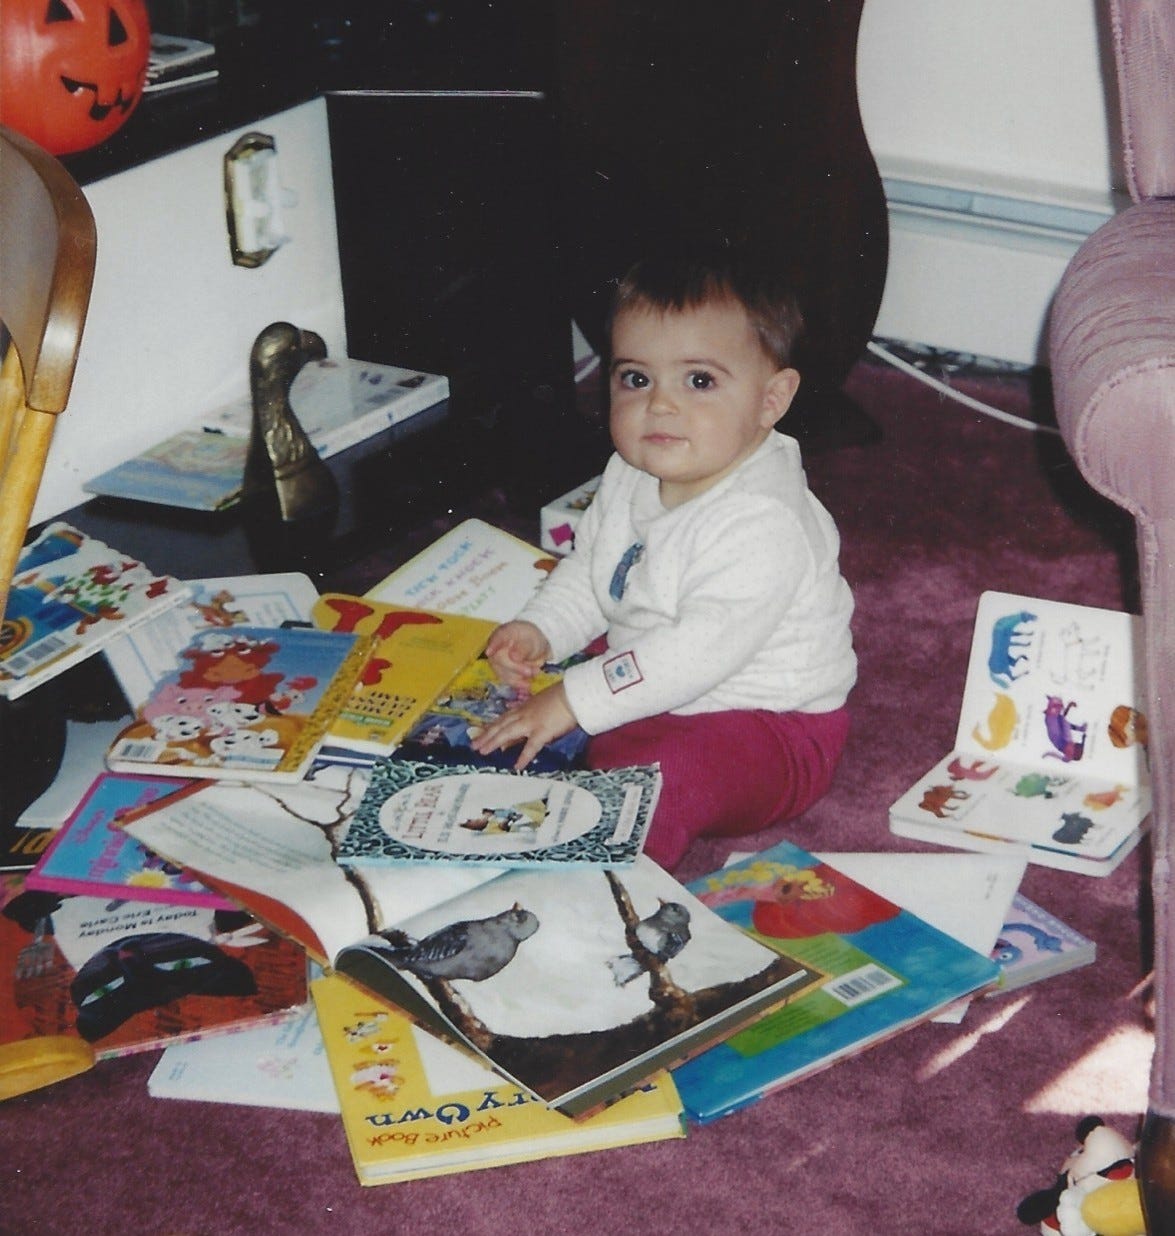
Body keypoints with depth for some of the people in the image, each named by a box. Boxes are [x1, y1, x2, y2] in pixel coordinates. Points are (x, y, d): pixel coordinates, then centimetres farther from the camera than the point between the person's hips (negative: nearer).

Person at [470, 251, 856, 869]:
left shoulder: (763, 524, -30)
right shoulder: (629, 478, -1)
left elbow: (702, 650, -34)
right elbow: (588, 569, 16)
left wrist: (572, 701, -32)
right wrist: (539, 629, -4)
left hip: (767, 724, -9)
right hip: (652, 689, 10)